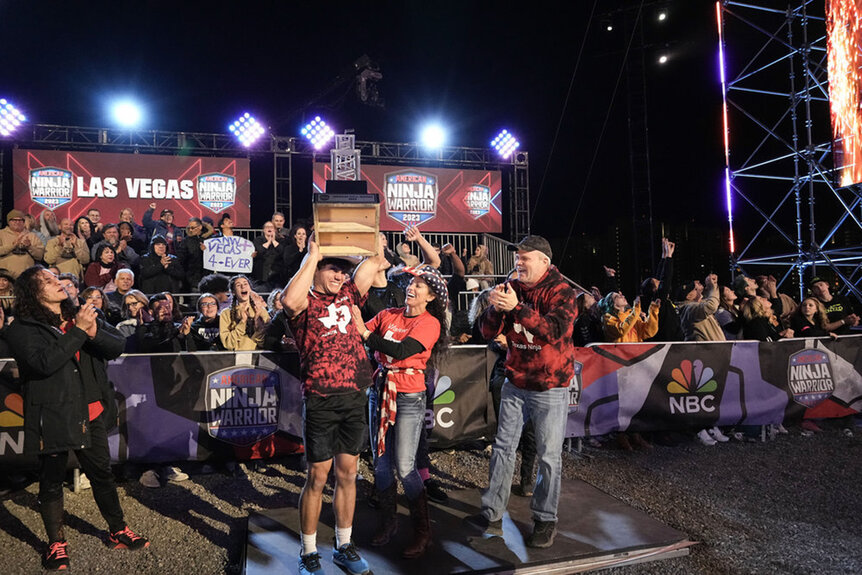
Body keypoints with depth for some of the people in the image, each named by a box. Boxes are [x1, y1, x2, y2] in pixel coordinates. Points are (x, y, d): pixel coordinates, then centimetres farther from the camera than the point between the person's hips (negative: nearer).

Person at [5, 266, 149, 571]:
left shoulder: (80, 315, 7)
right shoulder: (22, 328, -8)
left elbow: (118, 345, 1)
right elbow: (44, 362, -24)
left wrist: (94, 332, -19)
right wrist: (78, 330, -24)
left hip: (91, 414, 5)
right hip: (54, 417, -4)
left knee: (102, 473, 15)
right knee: (52, 481, 11)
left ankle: (118, 531, 31)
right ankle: (56, 543, 29)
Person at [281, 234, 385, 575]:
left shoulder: (347, 296, 13)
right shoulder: (306, 302, -2)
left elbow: (376, 262, 12)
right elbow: (289, 300, -27)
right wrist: (312, 255, -20)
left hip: (355, 397, 5)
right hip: (321, 400, -5)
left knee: (347, 474, 13)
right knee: (317, 477, 4)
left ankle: (344, 547, 28)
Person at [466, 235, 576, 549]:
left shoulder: (561, 292, -12)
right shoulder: (512, 288, 2)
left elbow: (555, 330, -29)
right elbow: (489, 332, -1)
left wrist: (517, 307, -36)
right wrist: (495, 307, -21)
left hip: (550, 387, -4)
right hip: (515, 383, 5)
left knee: (549, 456, 4)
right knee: (502, 447, 7)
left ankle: (545, 520, 21)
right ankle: (492, 515, 18)